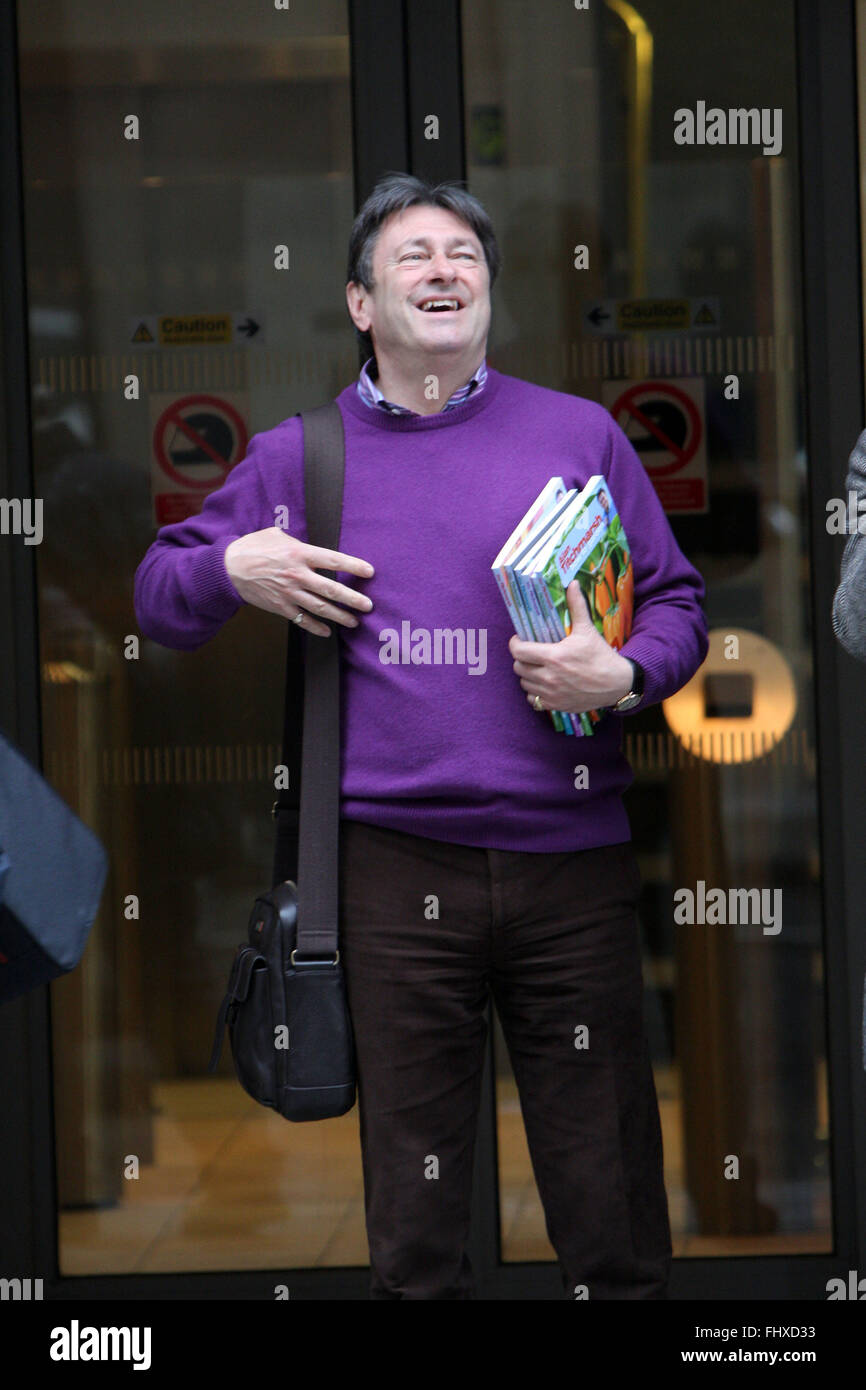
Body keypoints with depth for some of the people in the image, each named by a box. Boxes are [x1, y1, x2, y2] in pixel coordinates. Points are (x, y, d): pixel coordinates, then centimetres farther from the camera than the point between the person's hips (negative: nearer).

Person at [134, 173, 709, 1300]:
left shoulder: (581, 434, 9)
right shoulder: (296, 456, 11)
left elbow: (676, 602, 13)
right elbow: (158, 596, 20)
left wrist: (622, 675, -8)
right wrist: (232, 569, -2)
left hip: (574, 860, 0)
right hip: (396, 864, 0)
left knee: (612, 1197, 2)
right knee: (413, 1194, 6)